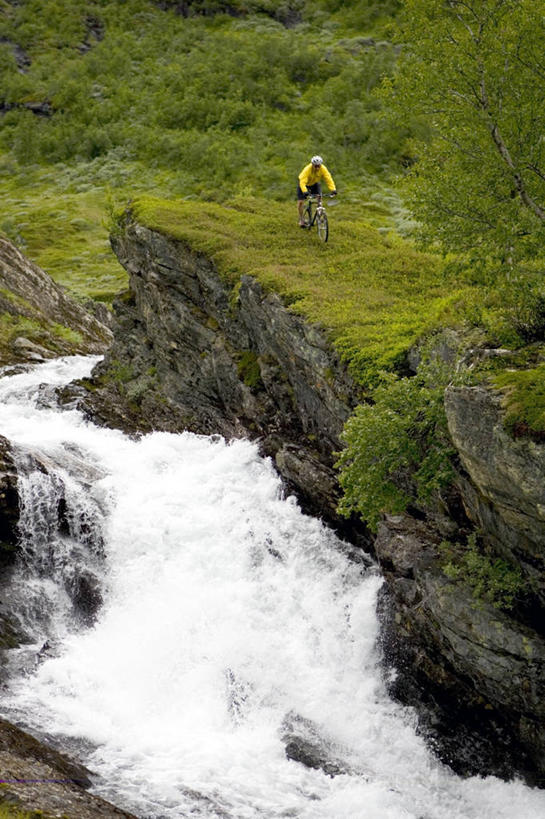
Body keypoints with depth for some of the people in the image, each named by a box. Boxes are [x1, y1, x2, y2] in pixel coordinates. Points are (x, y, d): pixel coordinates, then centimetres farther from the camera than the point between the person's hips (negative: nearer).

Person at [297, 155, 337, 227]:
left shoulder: (323, 169, -30)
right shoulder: (307, 169, -39)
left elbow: (328, 179, -33)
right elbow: (302, 182, -47)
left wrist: (333, 189, -49)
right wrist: (305, 192, -64)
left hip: (315, 184, 3)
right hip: (305, 184, -3)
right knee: (300, 202, -9)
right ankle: (301, 220, 9)